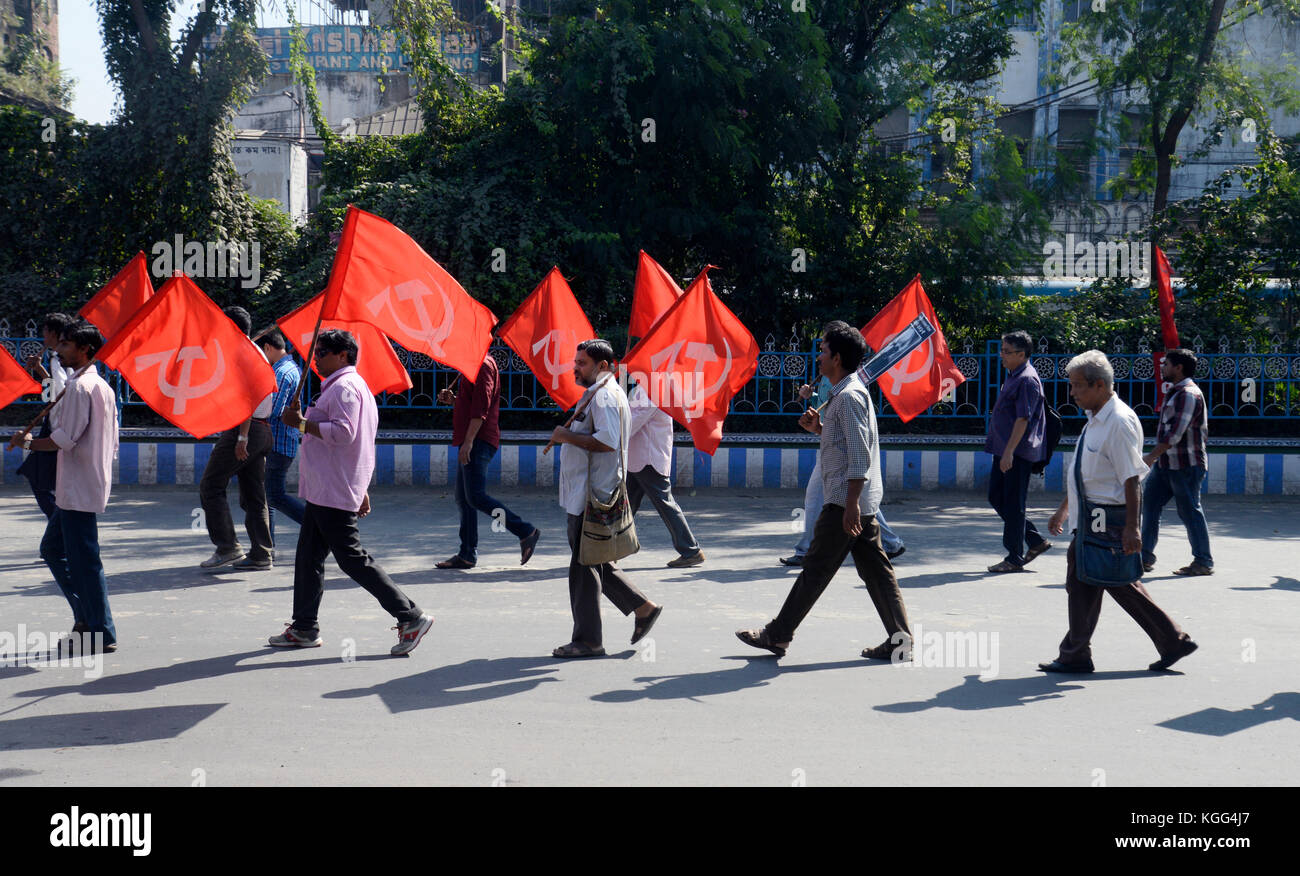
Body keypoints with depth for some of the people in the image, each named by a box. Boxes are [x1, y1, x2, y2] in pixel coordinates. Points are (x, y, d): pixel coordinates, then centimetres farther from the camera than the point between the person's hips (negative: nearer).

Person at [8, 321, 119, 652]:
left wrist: (28, 442, -5)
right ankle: (87, 616, 19)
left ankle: (101, 634, 1)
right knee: (52, 548, 18)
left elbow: (64, 439, -20)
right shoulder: (102, 386, 15)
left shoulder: (78, 386, -15)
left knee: (83, 559, -5)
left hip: (78, 488, -10)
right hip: (84, 485, 10)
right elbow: (111, 442, 17)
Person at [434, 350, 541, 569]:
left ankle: (526, 532, -12)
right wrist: (453, 400, 12)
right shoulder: (475, 365, 22)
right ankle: (467, 555, 11)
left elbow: (481, 408, -20)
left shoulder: (483, 365, -11)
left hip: (478, 442, -11)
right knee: (463, 499, 9)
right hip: (471, 443, 11)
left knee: (476, 497, -16)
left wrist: (468, 441, -23)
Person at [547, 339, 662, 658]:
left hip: (592, 497, -11)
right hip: (583, 494, 11)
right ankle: (643, 608, 21)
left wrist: (567, 436, -19)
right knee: (593, 563, 16)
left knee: (584, 566, -4)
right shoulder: (598, 393, 19)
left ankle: (587, 640, 3)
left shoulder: (604, 395, -16)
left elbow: (607, 441, -27)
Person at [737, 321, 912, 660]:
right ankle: (900, 640, 8)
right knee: (875, 569, 8)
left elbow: (860, 454, -21)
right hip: (862, 503, 10)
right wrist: (819, 428, 10)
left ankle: (777, 636, 6)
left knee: (816, 569, -2)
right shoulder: (848, 393, 17)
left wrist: (851, 503, -23)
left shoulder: (849, 396, -15)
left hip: (845, 502, -10)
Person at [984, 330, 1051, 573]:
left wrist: (1009, 452, -23)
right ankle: (1036, 540, 21)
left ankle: (1014, 558, 6)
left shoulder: (1027, 380, -15)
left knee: (1013, 503, -3)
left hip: (1018, 453, -10)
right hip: (1004, 450, 10)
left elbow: (1023, 419, -20)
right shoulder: (1013, 376, 16)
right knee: (997, 498, 13)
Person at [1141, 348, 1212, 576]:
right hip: (1166, 464, 10)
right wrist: (1156, 458, 22)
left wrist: (1151, 456, -23)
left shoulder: (1188, 395, -16)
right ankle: (1145, 557, 11)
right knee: (1149, 504, 7)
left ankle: (1203, 562, 7)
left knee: (1189, 511, -3)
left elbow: (1175, 433, -24)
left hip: (1185, 466, -10)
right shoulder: (1176, 393, 16)